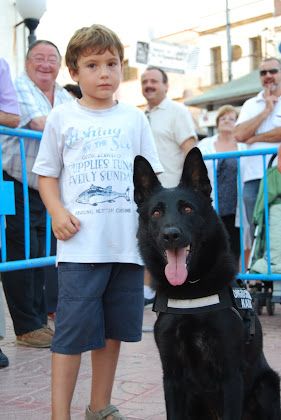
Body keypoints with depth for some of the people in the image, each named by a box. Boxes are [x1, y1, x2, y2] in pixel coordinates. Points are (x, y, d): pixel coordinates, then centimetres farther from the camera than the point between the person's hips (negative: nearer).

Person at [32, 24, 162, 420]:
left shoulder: (134, 118, 12)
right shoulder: (62, 117, 7)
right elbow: (47, 172, 8)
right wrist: (57, 212, -9)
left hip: (128, 242, 3)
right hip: (81, 243, -3)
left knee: (114, 329, 10)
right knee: (73, 330, -6)